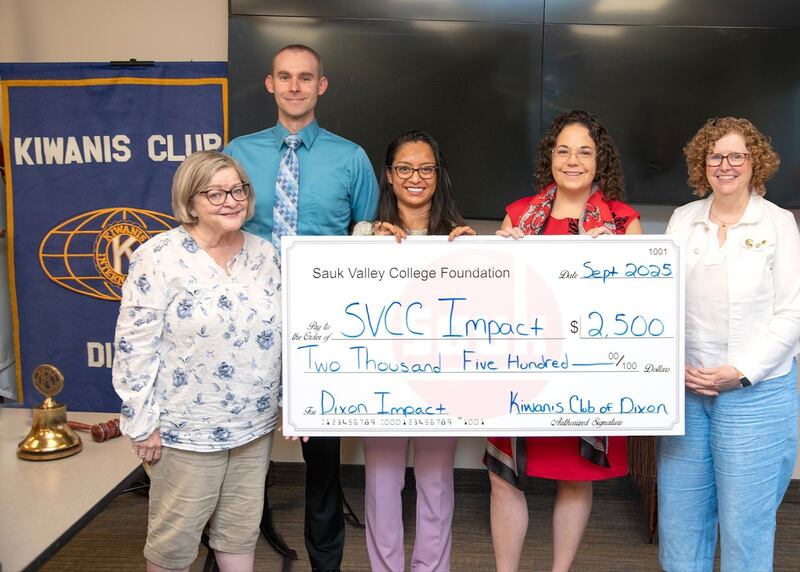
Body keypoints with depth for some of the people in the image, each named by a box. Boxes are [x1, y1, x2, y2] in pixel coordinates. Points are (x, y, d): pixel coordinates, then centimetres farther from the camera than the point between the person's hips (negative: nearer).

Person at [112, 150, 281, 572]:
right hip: (187, 428, -5)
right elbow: (135, 346, -12)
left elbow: (280, 334, 12)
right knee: (175, 537, 9)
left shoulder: (264, 254, 5)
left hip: (255, 425, 5)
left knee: (242, 528, 17)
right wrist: (143, 422, -11)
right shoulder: (159, 257, -12)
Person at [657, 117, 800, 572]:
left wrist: (741, 372, -13)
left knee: (744, 520, 4)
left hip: (756, 392, -3)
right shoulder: (683, 219, 8)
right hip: (684, 387, 3)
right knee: (679, 512, 11)